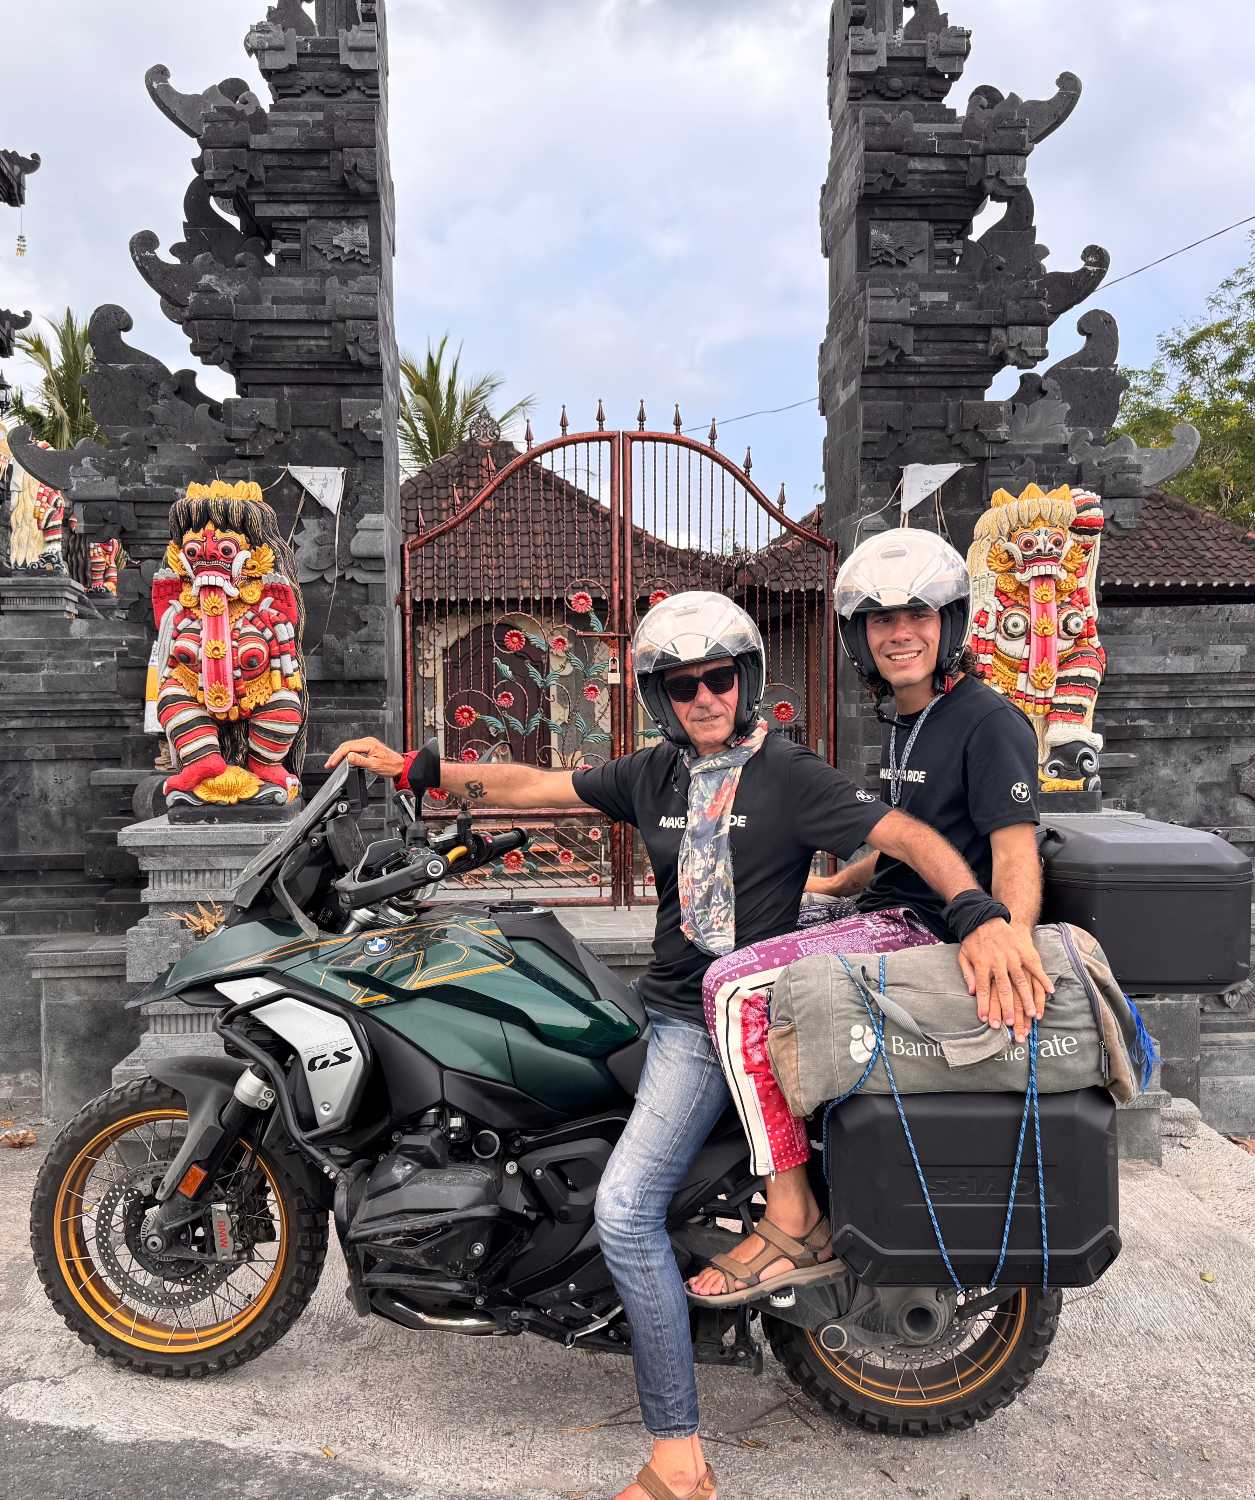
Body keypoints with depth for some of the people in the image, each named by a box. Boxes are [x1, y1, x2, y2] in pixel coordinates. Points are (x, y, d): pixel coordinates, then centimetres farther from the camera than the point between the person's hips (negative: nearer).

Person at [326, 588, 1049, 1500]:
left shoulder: (790, 776, -10)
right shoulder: (653, 775, 8)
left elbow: (908, 836, -17)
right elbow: (534, 786, 12)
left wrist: (981, 914, -35)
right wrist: (413, 769, 9)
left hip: (722, 1023, -8)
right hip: (669, 1006, 8)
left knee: (625, 1210, -16)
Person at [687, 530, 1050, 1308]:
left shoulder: (989, 720, -12)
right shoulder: (904, 722, 17)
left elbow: (1015, 848, -24)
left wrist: (1009, 936, -41)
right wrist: (831, 885, 32)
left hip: (932, 927, -10)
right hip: (889, 910, 10)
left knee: (736, 987, -25)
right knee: (738, 946, 23)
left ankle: (793, 1224, -18)